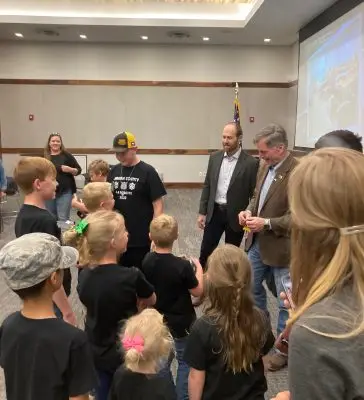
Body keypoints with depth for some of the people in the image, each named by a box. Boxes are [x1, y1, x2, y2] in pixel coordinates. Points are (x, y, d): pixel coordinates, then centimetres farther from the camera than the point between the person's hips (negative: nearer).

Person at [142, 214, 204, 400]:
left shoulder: (146, 261, -14)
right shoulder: (183, 266, -28)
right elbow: (198, 291, -14)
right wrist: (198, 268, 0)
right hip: (181, 321, -4)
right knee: (185, 360, 17)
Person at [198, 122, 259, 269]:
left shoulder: (251, 163, -11)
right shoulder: (214, 157, 2)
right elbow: (207, 186, 7)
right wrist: (202, 212, 5)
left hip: (236, 216, -3)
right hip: (214, 212, 3)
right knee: (205, 251, 8)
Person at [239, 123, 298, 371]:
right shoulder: (266, 167, 4)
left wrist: (266, 223, -27)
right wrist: (249, 211, -3)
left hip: (282, 247, -8)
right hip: (258, 243, 8)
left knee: (285, 301, 10)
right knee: (251, 287, 22)